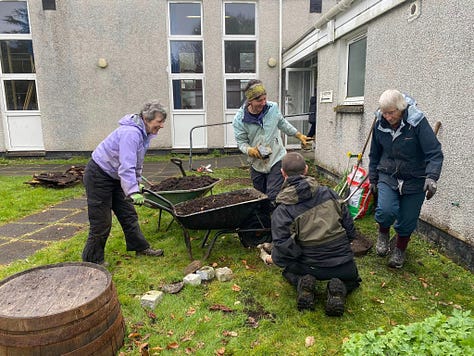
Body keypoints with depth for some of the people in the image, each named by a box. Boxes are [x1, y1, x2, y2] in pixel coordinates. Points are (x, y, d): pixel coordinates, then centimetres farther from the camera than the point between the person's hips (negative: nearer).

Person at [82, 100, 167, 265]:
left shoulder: (144, 133, 3)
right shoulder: (131, 133, -29)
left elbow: (137, 162, 16)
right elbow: (126, 166, -38)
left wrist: (137, 182, 19)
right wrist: (133, 191, -43)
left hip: (114, 177, 9)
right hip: (98, 175, -9)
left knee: (128, 214, 12)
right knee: (102, 222, -2)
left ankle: (141, 247, 23)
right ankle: (92, 260, 14)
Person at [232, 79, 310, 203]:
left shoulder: (273, 107, -6)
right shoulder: (239, 119, -12)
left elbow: (283, 124, 13)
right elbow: (241, 142, -7)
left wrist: (299, 135, 19)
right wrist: (249, 150, -28)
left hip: (276, 160, -1)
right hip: (257, 164, 1)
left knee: (274, 197, -12)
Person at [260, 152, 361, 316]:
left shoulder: (282, 211, -13)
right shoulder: (329, 193, -3)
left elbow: (284, 248, -16)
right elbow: (349, 227, 3)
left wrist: (271, 259, 6)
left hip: (311, 266, -1)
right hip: (343, 265, 2)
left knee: (288, 269, 33)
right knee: (352, 280, 37)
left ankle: (303, 284, 0)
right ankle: (340, 289, 2)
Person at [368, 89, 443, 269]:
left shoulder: (417, 122, -16)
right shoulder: (380, 125, -4)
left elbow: (434, 153, -18)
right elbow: (374, 155, 10)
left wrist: (432, 177, -32)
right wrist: (373, 179, 13)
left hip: (414, 180, -1)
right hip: (388, 177, 2)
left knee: (407, 221, 6)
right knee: (386, 211, -22)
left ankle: (400, 249, 36)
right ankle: (383, 233, 13)